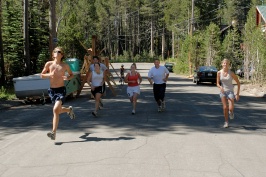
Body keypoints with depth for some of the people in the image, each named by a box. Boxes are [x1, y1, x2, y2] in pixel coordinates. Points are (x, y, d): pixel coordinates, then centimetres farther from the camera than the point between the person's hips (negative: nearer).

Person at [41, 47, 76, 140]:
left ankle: (54, 132, -17)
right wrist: (49, 74, -13)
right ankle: (69, 109, 52)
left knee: (56, 109, -21)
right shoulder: (49, 64, 0)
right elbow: (42, 75, 8)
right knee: (58, 110, 17)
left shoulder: (65, 66, -2)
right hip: (52, 90, 4)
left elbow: (72, 75, 13)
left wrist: (68, 78, -10)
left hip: (61, 90, -4)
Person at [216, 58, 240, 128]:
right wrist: (220, 87, -25)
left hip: (230, 91, -2)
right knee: (225, 107, -5)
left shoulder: (231, 73, -11)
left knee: (231, 108, -13)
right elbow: (217, 83, -1)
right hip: (223, 91, 2)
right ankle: (226, 122, 14)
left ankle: (231, 112, 25)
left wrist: (237, 94, -6)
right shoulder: (219, 73, -4)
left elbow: (238, 83, -3)